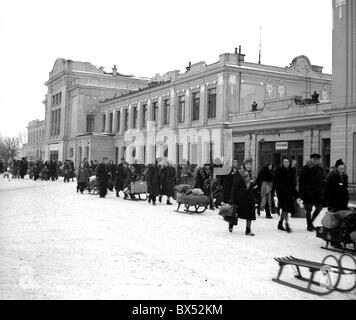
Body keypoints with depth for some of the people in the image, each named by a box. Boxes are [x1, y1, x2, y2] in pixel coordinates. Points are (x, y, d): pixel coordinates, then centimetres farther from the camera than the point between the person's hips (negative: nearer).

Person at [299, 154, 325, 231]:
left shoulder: (320, 169, 11)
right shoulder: (306, 168, -5)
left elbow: (323, 181, 15)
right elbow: (301, 181, -8)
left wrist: (323, 192, 7)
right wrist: (301, 193, -13)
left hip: (318, 192, 5)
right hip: (308, 192, -5)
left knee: (319, 207, 3)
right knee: (309, 209, 0)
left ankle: (310, 222, 24)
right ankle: (309, 225, 13)